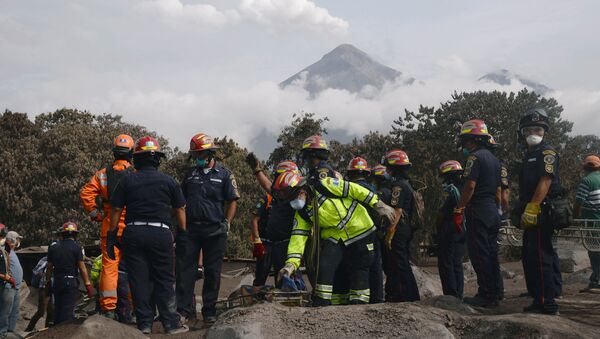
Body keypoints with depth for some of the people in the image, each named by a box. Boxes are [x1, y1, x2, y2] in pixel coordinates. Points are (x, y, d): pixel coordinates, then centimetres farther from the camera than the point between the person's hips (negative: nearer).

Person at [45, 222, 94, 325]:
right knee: (68, 311, -4)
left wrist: (48, 282, 21)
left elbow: (49, 268, 10)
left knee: (57, 309, 15)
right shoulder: (77, 248, -7)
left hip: (57, 282, 5)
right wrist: (88, 284, -6)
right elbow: (82, 268, -10)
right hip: (71, 282, -5)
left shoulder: (53, 248, 6)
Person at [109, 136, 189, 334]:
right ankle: (171, 323, 5)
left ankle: (144, 323, 9)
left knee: (139, 281, 6)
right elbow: (180, 209, 8)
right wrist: (183, 233, 15)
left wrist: (111, 236, 11)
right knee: (164, 281, 5)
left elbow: (116, 210, 5)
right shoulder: (168, 181, 5)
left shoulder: (127, 181, 6)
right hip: (160, 234, -1)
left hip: (133, 234, 1)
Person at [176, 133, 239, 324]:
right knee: (184, 269, -1)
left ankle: (209, 311, 13)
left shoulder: (224, 175, 3)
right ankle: (185, 309, 5)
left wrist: (226, 223, -7)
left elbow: (232, 201, 2)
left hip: (214, 230, -3)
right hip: (190, 228, 3)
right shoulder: (190, 175, 13)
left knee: (212, 273, 4)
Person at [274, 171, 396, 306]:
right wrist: (291, 263, -22)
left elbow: (354, 190, -15)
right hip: (333, 236, 4)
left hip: (359, 229, -4)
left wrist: (378, 205, -13)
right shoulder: (302, 213, -3)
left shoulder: (325, 186, -19)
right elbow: (298, 238, -9)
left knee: (359, 270, 0)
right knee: (324, 265, -11)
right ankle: (320, 304, 0)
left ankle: (358, 304, 13)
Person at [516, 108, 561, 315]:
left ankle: (547, 304, -9)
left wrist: (531, 208, -23)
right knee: (530, 258, 14)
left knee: (540, 258, -12)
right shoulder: (530, 155, 23)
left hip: (541, 212, -10)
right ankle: (539, 300, 21)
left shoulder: (547, 152, -6)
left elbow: (545, 182, -18)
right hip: (531, 215, 10)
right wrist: (522, 211, 19)